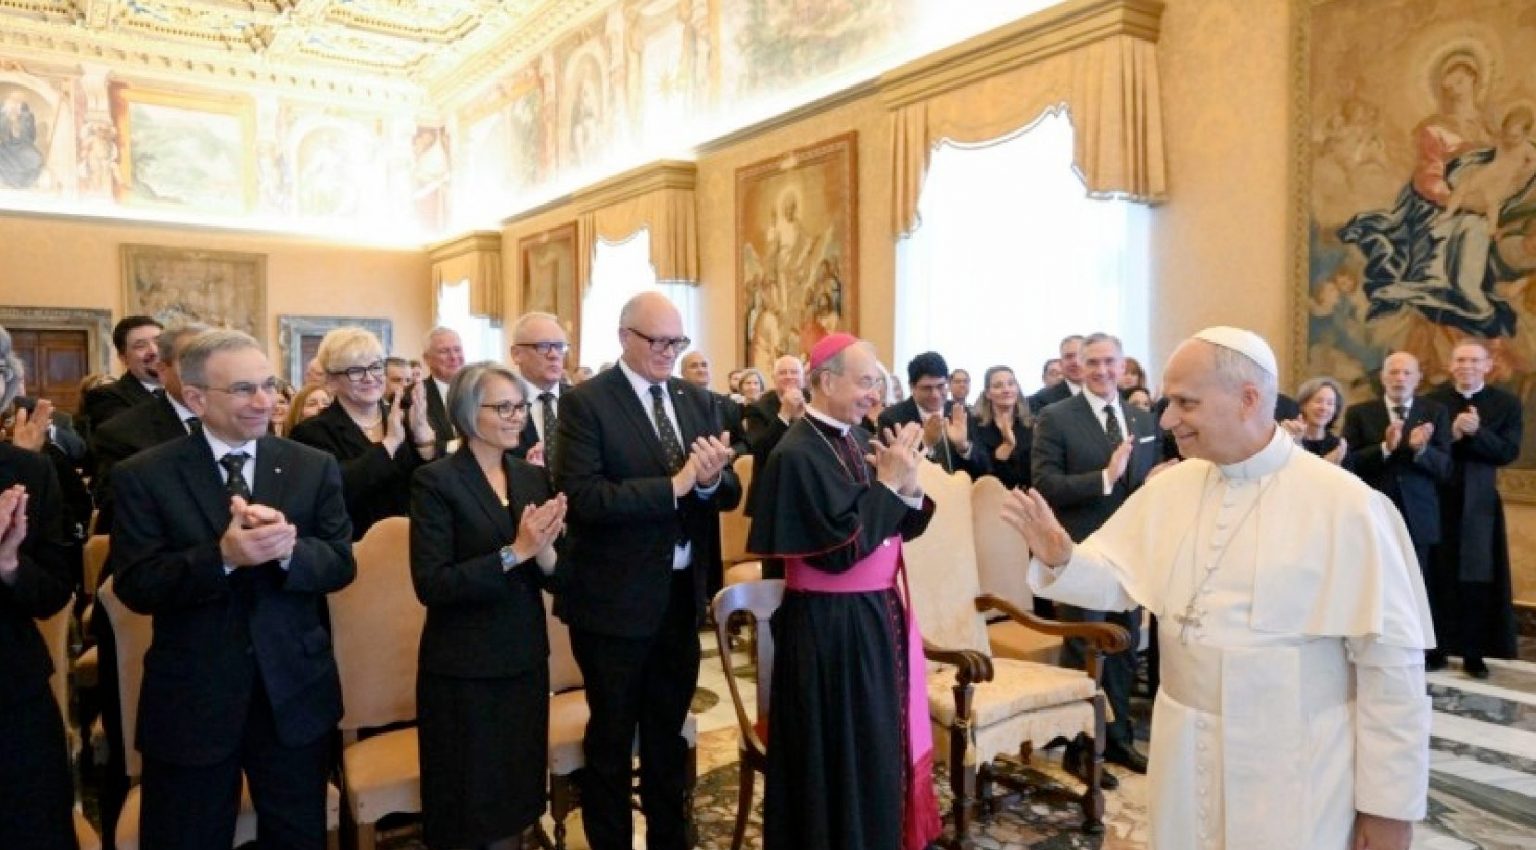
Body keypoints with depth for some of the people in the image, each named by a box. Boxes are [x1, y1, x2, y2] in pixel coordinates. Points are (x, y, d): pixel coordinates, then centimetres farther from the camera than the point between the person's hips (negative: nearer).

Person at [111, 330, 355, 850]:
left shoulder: (315, 467, -1)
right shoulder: (143, 476, -7)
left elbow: (341, 565, -4)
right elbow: (135, 586, -12)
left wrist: (288, 549, -25)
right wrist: (222, 556, -28)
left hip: (295, 691, 2)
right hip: (190, 700, -2)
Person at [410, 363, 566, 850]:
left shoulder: (534, 478, 5)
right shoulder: (435, 481, -11)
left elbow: (551, 578, 5)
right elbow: (430, 585, -19)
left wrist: (544, 551, -17)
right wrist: (513, 553, -24)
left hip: (525, 661, 5)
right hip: (462, 669, -5)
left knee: (517, 796, 18)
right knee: (464, 807, 11)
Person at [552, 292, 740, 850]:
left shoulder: (695, 399, 6)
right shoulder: (586, 402, -11)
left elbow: (729, 494, 4)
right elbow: (583, 496, -24)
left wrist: (711, 479, -19)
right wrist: (673, 486, -26)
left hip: (682, 594, 6)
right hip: (616, 598, -5)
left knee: (669, 734, 22)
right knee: (611, 738, 13)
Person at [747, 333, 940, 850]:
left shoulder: (859, 438, 6)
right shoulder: (797, 453, -18)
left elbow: (900, 527, 9)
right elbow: (839, 548, -24)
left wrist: (909, 486, -11)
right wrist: (886, 481, -19)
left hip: (879, 613, 8)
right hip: (831, 624, -8)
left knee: (880, 745, 19)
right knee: (844, 755, 6)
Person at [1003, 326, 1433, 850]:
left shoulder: (1346, 506, -15)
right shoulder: (1166, 488, 0)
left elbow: (1392, 660, -12)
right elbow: (1113, 578, 5)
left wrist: (1391, 803, -8)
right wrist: (1061, 558, -18)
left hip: (1295, 777, -4)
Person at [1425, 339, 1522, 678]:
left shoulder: (1507, 403, 4)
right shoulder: (1432, 401, 3)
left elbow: (1508, 452, -6)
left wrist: (1476, 432, -20)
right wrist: (1452, 433, -20)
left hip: (1480, 504, 0)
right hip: (1436, 502, 0)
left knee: (1477, 580, 4)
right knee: (1437, 578, 4)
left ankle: (1474, 654, 12)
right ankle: (1436, 649, 13)